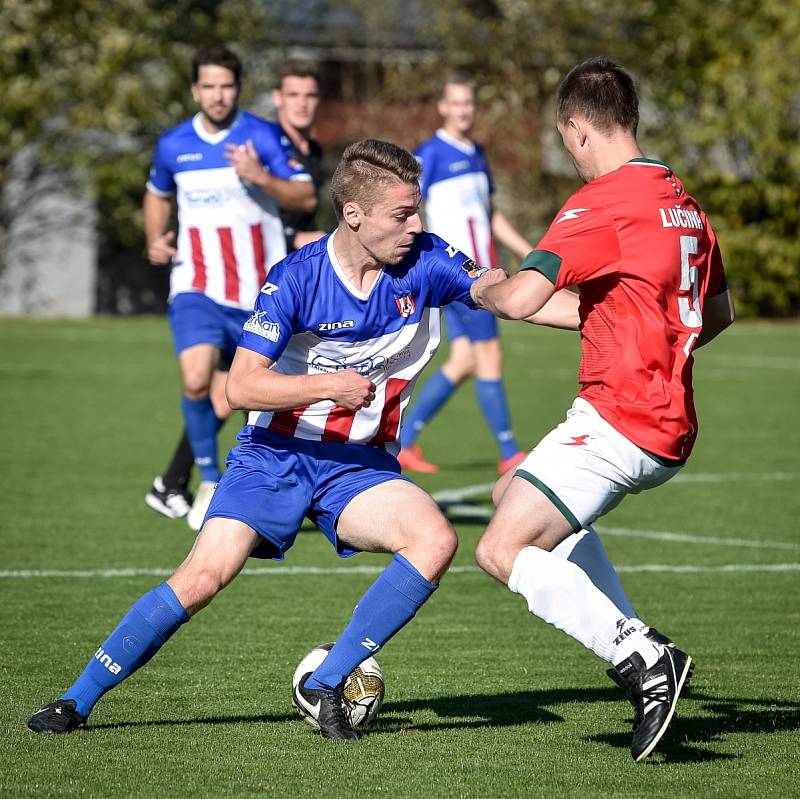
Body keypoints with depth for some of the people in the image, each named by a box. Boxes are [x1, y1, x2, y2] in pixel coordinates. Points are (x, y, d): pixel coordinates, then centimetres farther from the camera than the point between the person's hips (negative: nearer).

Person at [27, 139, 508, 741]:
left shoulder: (426, 261, -8)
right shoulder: (296, 278, -16)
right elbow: (242, 386, -19)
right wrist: (326, 386, -29)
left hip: (359, 465, 3)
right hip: (275, 457, -2)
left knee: (436, 539, -25)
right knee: (203, 577, -15)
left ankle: (325, 686, -14)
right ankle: (77, 701, 1)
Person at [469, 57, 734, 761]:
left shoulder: (602, 203, -15)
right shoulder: (683, 202, 13)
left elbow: (520, 299, -24)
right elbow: (719, 312, 25)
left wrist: (478, 288, -2)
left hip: (619, 422, -10)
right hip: (672, 426, 10)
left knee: (502, 552, -11)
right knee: (513, 494, 26)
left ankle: (642, 658, -20)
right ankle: (635, 644, 15)